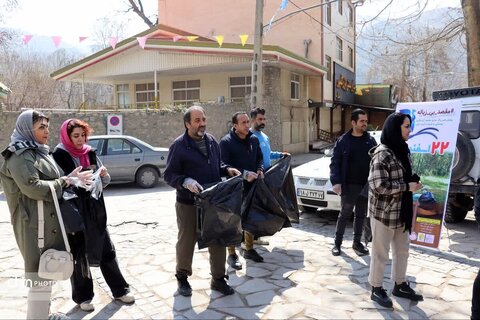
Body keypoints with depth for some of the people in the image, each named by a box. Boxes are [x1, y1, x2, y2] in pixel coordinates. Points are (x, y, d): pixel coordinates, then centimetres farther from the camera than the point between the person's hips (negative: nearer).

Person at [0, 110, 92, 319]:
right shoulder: (20, 156, -13)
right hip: (36, 224, -10)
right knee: (40, 277, -2)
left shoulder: (40, 152, 15)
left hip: (50, 222, 10)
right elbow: (33, 187, -24)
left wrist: (70, 179, 1)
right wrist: (66, 181, -16)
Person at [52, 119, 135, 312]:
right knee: (79, 255, 7)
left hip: (95, 210, 5)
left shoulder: (90, 153, 8)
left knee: (107, 250, 10)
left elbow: (104, 182, 12)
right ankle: (82, 296, 24)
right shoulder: (60, 156, -7)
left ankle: (119, 290, 23)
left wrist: (104, 175, -9)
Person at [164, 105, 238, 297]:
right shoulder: (179, 145, -11)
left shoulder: (211, 141, 6)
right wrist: (186, 182, -27)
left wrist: (227, 170, 0)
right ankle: (182, 278, 33)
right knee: (186, 241, 10)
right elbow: (169, 175, -10)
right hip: (188, 204, -5)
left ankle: (218, 279, 28)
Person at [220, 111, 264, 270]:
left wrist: (259, 170, -2)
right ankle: (232, 254, 15)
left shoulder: (254, 139, 7)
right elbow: (224, 165, -16)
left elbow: (259, 157, 18)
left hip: (252, 186, 6)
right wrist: (244, 174, -23)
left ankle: (249, 249, 33)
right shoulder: (226, 142, -12)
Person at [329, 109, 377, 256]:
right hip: (348, 186, -3)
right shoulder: (343, 140, -3)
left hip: (365, 185, 3)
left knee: (361, 215, 12)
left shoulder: (370, 140, 5)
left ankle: (357, 242, 25)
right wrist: (336, 182, -14)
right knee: (344, 215, 6)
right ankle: (337, 242, 18)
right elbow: (335, 163, -4)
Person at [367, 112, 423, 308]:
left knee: (402, 250, 19)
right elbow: (379, 185, -23)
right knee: (381, 253, 6)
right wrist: (407, 187, -18)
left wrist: (416, 181, 5)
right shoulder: (382, 153, -19)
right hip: (384, 212, -8)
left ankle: (400, 285, 36)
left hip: (401, 211, 8)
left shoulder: (403, 150, 8)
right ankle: (376, 289, 22)